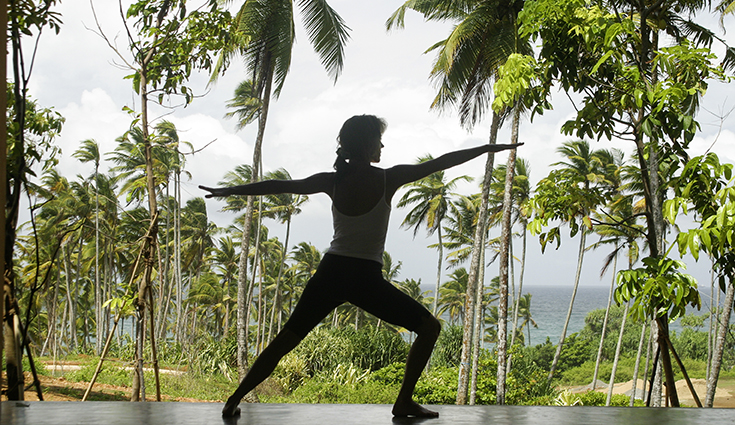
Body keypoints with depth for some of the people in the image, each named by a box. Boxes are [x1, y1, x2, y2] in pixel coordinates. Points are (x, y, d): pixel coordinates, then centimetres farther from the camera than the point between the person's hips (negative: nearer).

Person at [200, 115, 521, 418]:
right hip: (366, 279, -4)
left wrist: (227, 191, 17)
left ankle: (234, 400, 15)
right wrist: (489, 148, 9)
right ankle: (404, 401, 5)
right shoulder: (389, 179, -6)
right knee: (429, 327, 9)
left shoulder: (332, 181, 2)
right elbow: (440, 163, 0)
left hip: (330, 273, 4)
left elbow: (281, 186, 7)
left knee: (285, 340, 14)